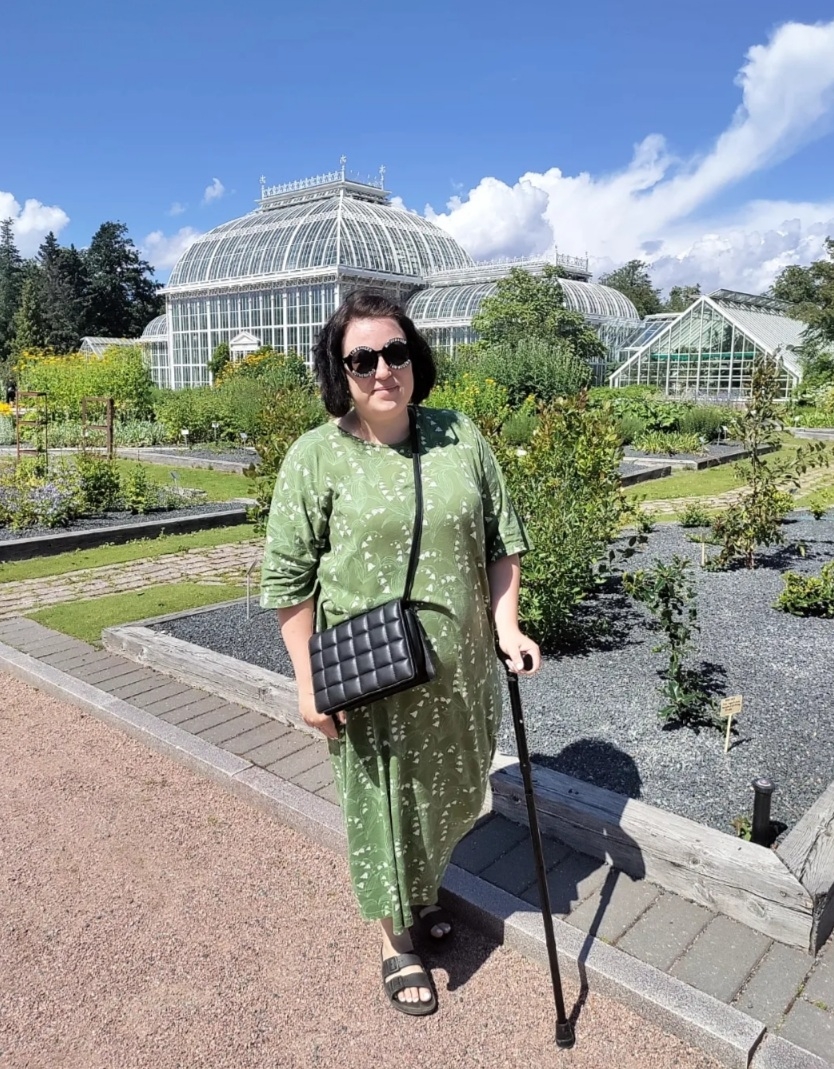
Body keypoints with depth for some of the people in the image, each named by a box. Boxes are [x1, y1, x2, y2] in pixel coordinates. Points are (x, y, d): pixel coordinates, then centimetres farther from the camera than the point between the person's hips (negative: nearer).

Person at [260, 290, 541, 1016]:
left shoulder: (461, 437, 1)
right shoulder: (315, 457, -9)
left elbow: (501, 540, 6)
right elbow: (289, 579, -7)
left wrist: (506, 624, -4)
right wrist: (308, 682, -8)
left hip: (459, 671, 4)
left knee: (451, 793, 22)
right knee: (385, 803, 13)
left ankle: (424, 890, 53)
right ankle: (398, 941, 39)